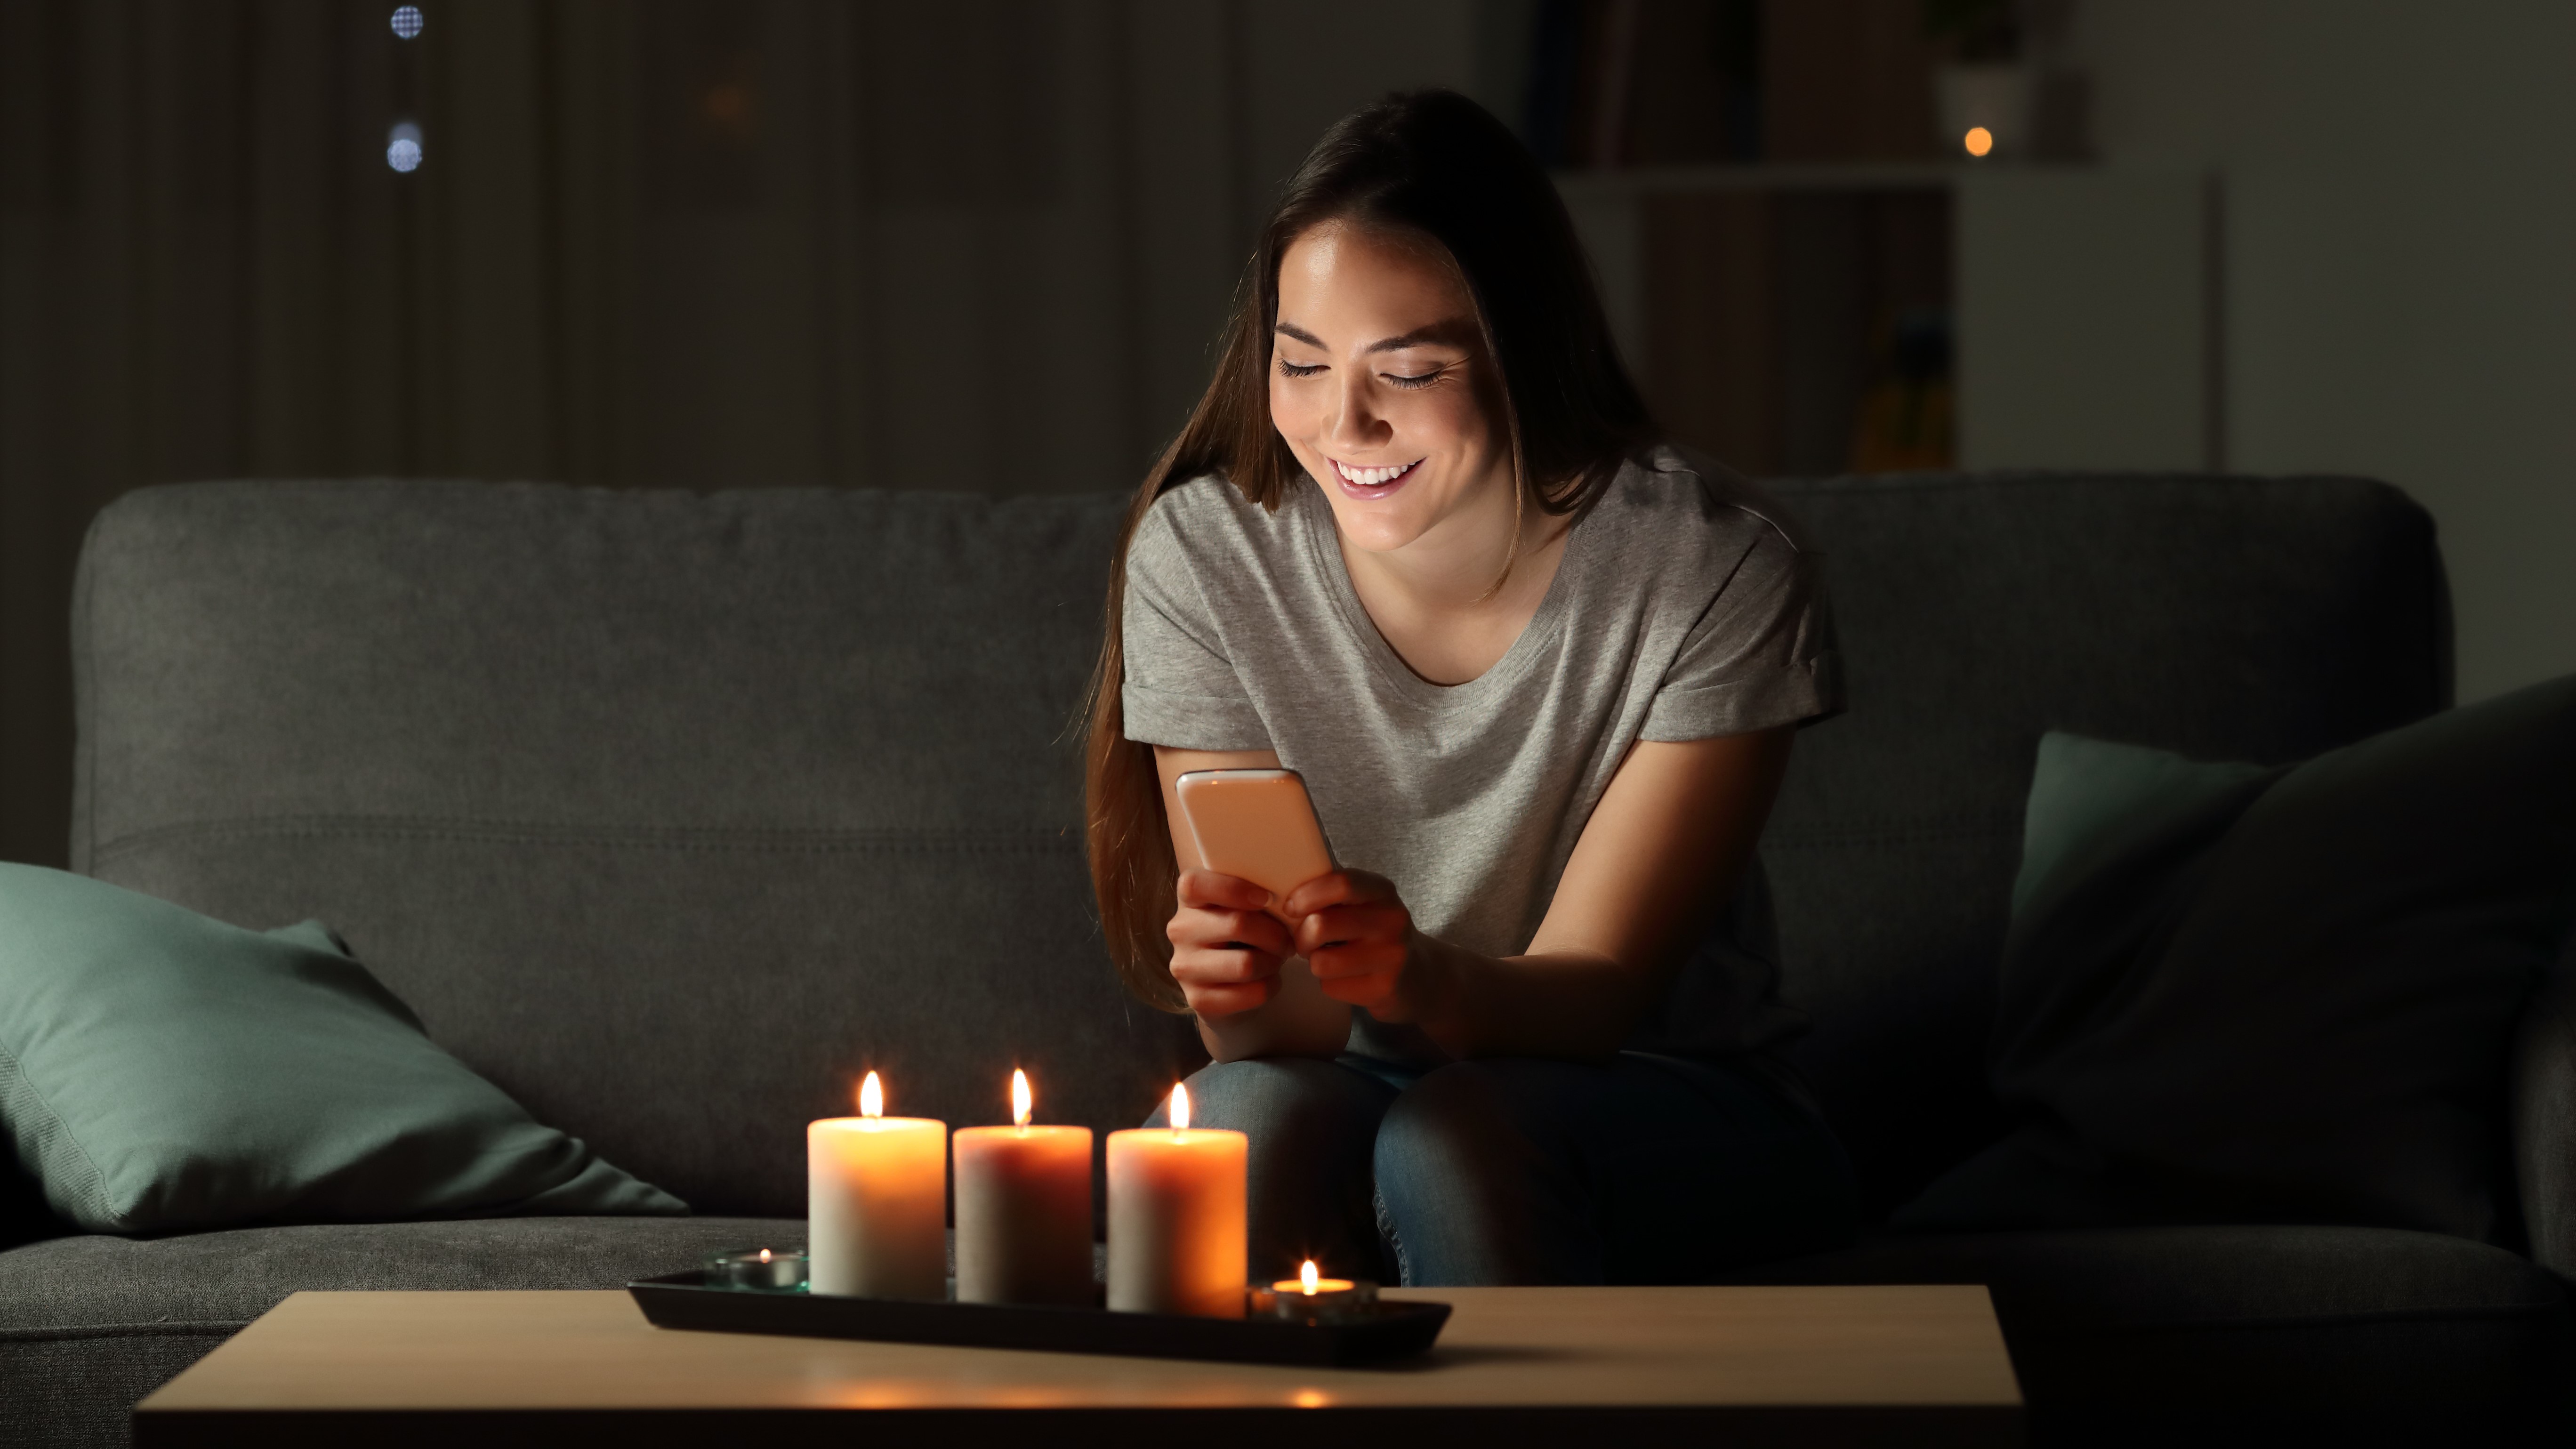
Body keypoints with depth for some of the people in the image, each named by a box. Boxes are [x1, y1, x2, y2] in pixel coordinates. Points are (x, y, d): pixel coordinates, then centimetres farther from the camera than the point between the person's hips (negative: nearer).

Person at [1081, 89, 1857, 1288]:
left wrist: (1428, 982, -40)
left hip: (1668, 1109, -1)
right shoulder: (1202, 555, -10)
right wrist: (1239, 986, -38)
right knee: (1260, 1117, -33)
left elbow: (1599, 995, -16)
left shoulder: (1717, 572, -16)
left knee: (1453, 1144, -34)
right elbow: (1274, 1029, -12)